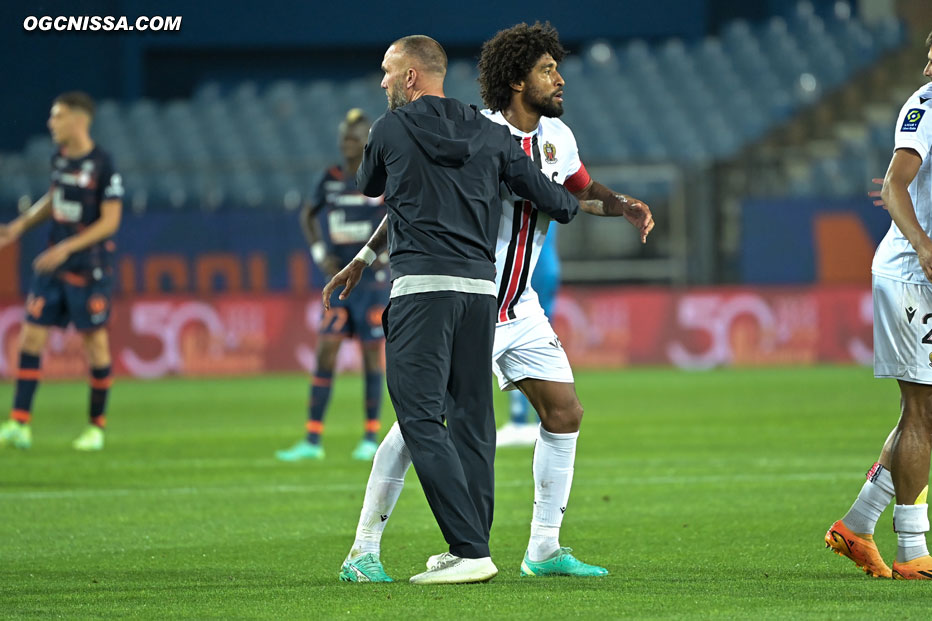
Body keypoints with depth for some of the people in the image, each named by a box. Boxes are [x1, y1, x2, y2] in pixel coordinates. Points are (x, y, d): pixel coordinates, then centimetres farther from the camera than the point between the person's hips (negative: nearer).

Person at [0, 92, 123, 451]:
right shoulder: (59, 158, 6)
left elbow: (110, 220, -15)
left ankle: (97, 426, 15)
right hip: (53, 264, 6)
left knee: (94, 341, 2)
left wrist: (67, 248, -21)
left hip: (89, 269, -6)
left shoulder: (103, 166, -14)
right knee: (32, 334, -1)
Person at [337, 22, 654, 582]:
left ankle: (544, 548, 13)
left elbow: (583, 190, 24)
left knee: (565, 413, 3)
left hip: (519, 306, 7)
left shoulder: (557, 137, 5)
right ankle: (364, 550, -5)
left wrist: (623, 204, 3)